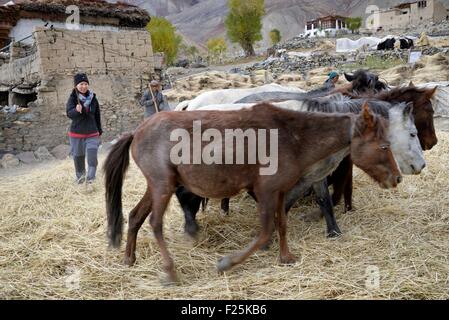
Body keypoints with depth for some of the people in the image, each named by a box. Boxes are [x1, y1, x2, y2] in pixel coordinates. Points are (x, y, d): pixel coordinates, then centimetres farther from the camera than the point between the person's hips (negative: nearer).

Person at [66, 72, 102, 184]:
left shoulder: (93, 98, 0)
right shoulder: (73, 98, -7)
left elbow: (97, 115, 9)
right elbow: (69, 113, -20)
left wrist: (99, 130, 14)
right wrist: (76, 110, -42)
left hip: (92, 133, 1)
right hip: (76, 133, -1)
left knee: (92, 156, -12)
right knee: (78, 157, 12)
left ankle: (90, 177, -2)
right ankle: (80, 176, 32)